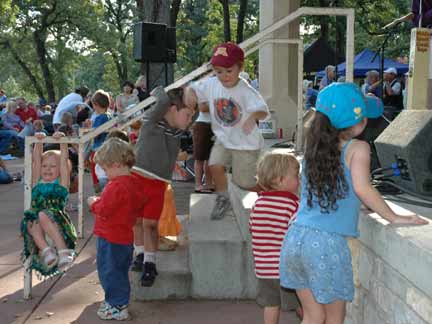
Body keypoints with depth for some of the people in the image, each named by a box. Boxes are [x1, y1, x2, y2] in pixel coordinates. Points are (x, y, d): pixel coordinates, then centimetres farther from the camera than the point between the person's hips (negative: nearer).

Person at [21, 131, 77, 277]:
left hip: (56, 220, -3)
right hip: (36, 221, 3)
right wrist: (39, 142, 12)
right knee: (31, 222, -32)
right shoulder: (37, 181, 25)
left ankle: (63, 249, -41)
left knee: (44, 216, -36)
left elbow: (64, 159, 9)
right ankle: (45, 249, -47)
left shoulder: (62, 182, 16)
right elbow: (36, 159, 19)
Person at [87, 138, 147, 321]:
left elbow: (104, 210, -24)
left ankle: (118, 307, 6)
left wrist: (93, 203, -2)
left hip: (110, 238, -9)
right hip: (125, 236, 9)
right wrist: (100, 202, 13)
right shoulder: (133, 184, 7)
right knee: (120, 271, 19)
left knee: (109, 272, 1)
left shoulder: (116, 186, -23)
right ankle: (120, 301, 30)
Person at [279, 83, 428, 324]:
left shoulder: (315, 146, 11)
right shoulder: (358, 148, -5)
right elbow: (361, 188, -18)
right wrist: (394, 218, -8)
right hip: (328, 243, -5)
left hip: (296, 238, 5)